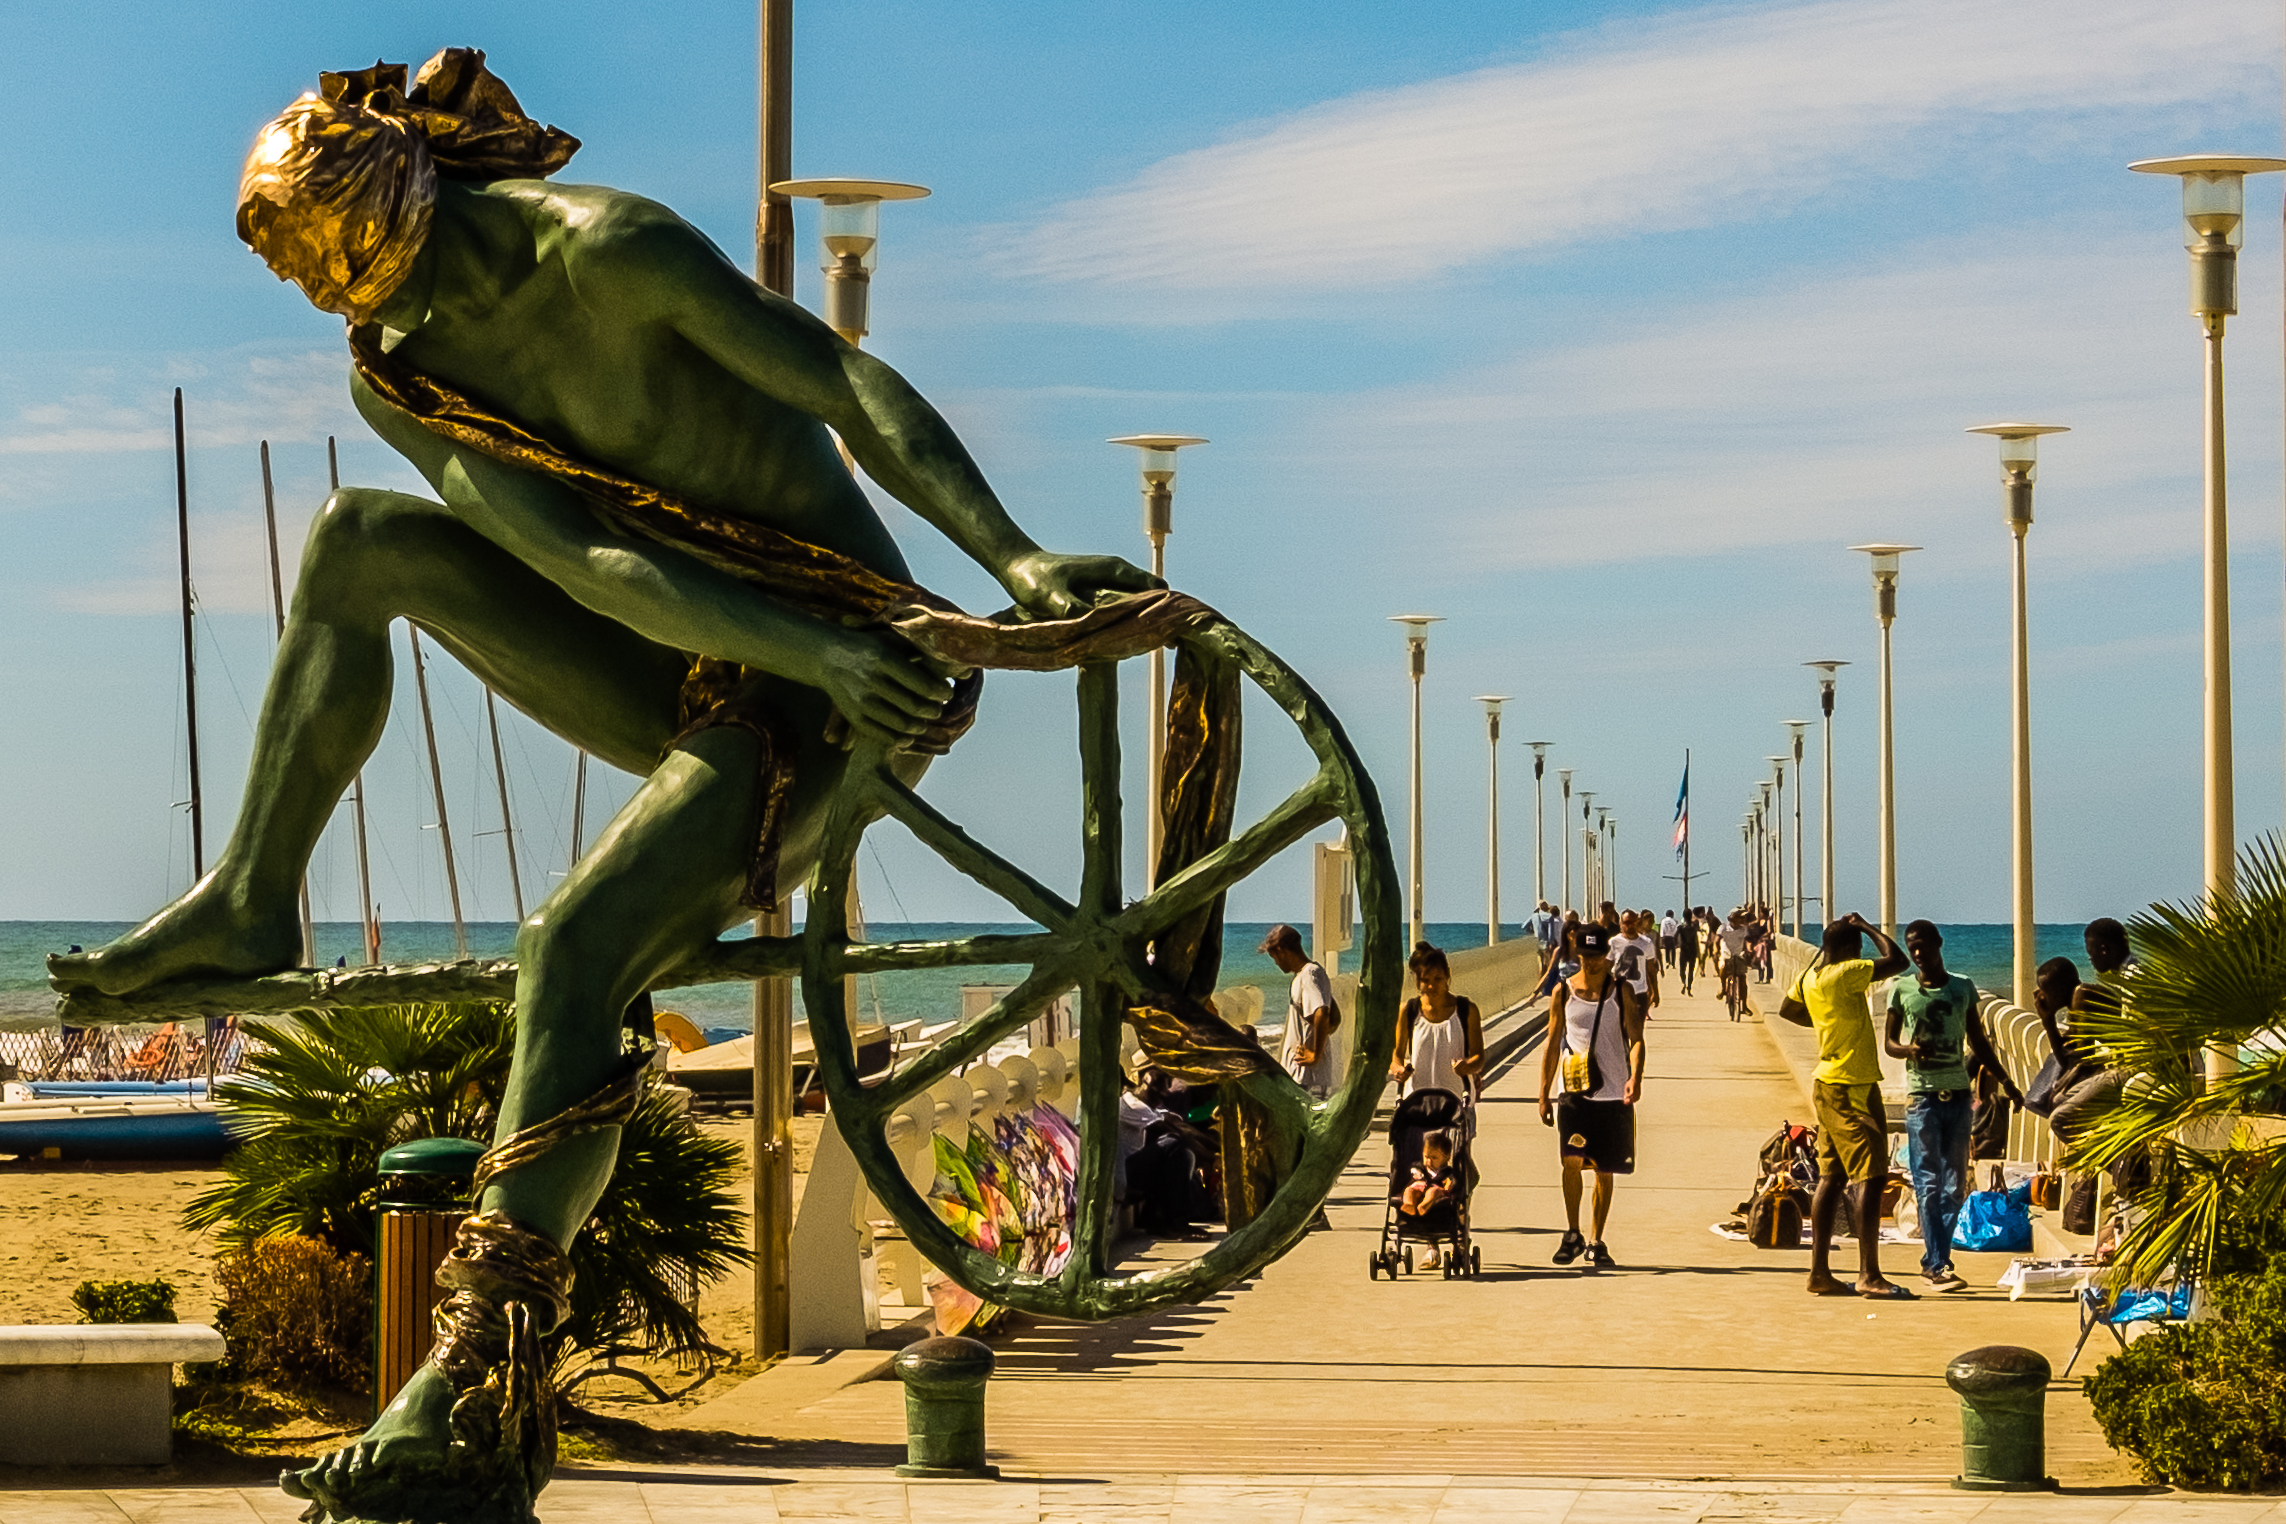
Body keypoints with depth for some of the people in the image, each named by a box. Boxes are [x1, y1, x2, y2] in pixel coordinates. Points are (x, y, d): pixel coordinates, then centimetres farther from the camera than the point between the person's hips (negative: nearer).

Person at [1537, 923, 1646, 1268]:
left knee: (1605, 1170, 6)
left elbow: (1636, 1039, -2)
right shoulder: (1564, 991, 5)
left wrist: (1635, 1078, -21)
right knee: (1572, 1159, -16)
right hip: (1574, 1093, 0)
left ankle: (1595, 1242, 17)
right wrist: (1544, 1094, 6)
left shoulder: (1621, 990, 3)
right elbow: (1552, 1042, 10)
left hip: (1613, 1095, 0)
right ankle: (1572, 1235, -2)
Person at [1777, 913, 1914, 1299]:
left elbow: (1787, 1008, 29)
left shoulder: (1809, 978, 9)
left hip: (1827, 1086, 10)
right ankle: (1869, 1276, -12)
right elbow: (1897, 961, -18)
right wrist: (1868, 927, -5)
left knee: (1831, 1178, 11)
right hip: (1851, 1088, -10)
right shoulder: (1843, 975, -16)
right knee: (1870, 1177, -9)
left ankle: (1820, 1273, 13)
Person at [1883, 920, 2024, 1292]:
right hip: (1922, 1094, -3)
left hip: (1958, 1093, 3)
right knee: (1928, 1184, -8)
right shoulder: (1901, 990, 3)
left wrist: (2005, 1080, 17)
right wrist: (1910, 1049, -16)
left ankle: (1933, 1261, 14)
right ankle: (1938, 1265, -9)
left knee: (1955, 1184, 5)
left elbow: (1978, 1042, 18)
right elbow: (1889, 1042, 6)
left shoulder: (1963, 987, 10)